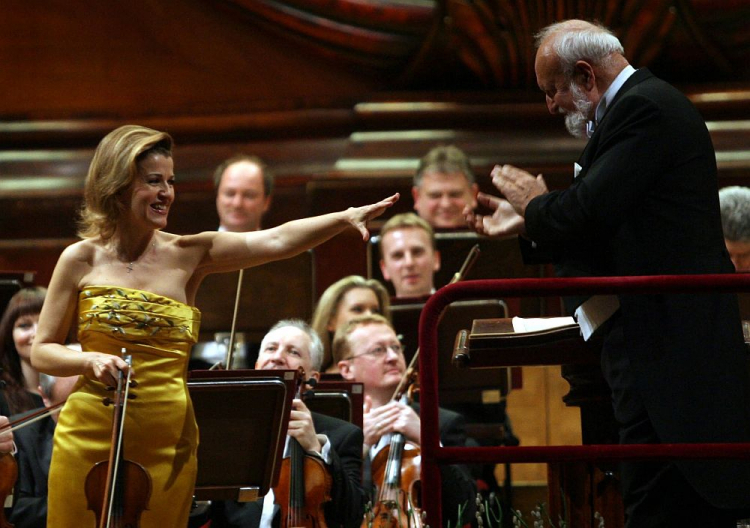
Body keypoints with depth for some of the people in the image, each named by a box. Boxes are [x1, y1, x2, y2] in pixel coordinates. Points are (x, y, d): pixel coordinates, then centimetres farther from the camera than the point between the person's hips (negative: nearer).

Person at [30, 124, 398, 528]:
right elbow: (42, 352, 5)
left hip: (167, 443, 1)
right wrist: (90, 360, -14)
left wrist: (346, 217, -17)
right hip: (90, 438, -1)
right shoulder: (82, 259, 1)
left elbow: (276, 241, -6)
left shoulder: (188, 255, 4)